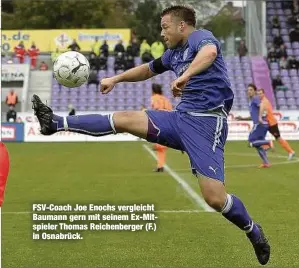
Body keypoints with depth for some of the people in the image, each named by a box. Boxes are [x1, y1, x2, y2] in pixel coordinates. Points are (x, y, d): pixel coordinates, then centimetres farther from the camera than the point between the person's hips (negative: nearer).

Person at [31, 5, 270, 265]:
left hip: (207, 122, -8)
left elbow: (210, 51, -34)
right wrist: (116, 79, 34)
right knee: (123, 119, -1)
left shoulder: (200, 36, -8)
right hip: (181, 117, 8)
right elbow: (148, 69, 37)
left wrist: (185, 75, -49)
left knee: (214, 197, -16)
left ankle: (254, 232, 10)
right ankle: (56, 123, 2)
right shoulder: (174, 53, 19)